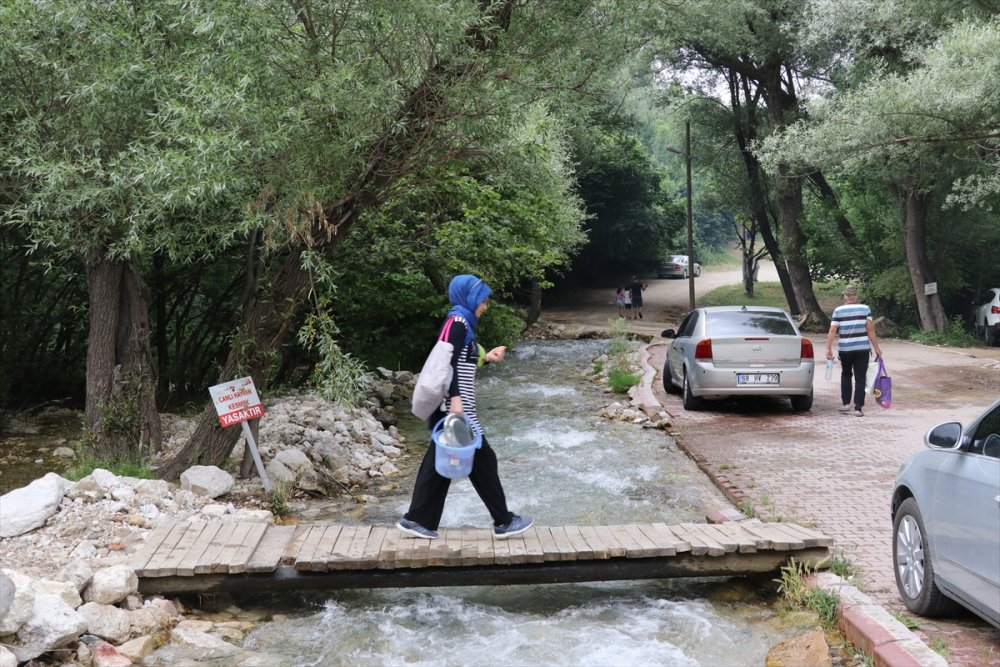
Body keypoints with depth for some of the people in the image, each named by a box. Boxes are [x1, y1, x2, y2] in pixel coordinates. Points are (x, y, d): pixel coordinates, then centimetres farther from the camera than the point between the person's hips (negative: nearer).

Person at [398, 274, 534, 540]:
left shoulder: (463, 322, 17)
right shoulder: (458, 320, -12)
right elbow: (447, 362, -21)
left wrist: (486, 358, 14)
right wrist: (455, 398, -26)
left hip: (450, 406, 10)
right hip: (454, 405, -10)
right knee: (482, 459, -1)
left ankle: (417, 520, 13)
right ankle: (504, 522, 7)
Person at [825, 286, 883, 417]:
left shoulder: (838, 310, 1)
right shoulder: (865, 309, 1)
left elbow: (832, 330, -5)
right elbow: (870, 329, -3)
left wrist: (829, 348, -4)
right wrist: (876, 348, 1)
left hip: (845, 349, 1)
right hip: (862, 348, -1)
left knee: (846, 375, 20)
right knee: (860, 378, 3)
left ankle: (846, 404, 16)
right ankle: (858, 408, -1)